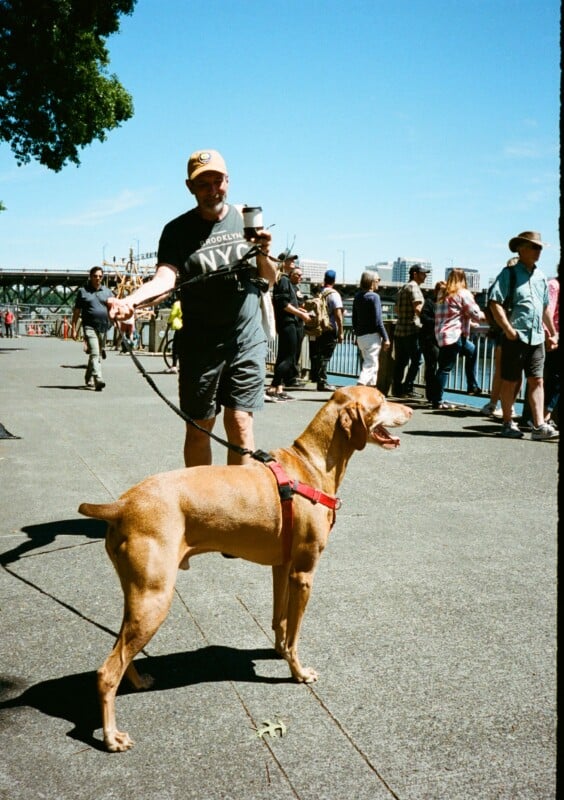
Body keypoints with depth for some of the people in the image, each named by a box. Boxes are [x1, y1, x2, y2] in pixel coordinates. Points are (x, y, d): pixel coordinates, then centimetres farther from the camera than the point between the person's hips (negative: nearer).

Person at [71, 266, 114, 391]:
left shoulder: (107, 292, 13)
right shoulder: (83, 291, 5)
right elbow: (76, 311, 6)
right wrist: (73, 329, 2)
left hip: (104, 327, 4)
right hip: (89, 326, -4)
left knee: (98, 354, 13)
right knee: (94, 353, -17)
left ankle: (89, 378, 31)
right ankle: (98, 380, -26)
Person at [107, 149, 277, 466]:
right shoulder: (178, 230, -1)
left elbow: (270, 279, 13)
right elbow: (165, 278, -17)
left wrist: (263, 254, -9)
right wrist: (130, 300, -36)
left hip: (247, 341, 1)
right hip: (199, 345, -1)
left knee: (240, 424, -2)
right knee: (199, 428, 6)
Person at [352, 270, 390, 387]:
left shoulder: (357, 296, 10)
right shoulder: (374, 296, -11)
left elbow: (354, 319, 15)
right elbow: (378, 320, -15)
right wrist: (385, 338, -10)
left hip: (360, 336, 8)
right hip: (372, 335, -7)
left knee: (370, 363, 19)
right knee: (370, 365, -7)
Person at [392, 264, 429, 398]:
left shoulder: (402, 288, 20)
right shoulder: (413, 287, -9)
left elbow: (397, 309, 25)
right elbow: (418, 308, -19)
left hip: (399, 330, 9)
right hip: (412, 330, -9)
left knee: (400, 361, 10)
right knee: (416, 360, -4)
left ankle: (397, 388, 11)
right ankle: (408, 388, -5)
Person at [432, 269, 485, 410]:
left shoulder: (442, 293, 15)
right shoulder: (463, 294, -7)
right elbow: (476, 314, -9)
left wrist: (469, 322, 26)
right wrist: (485, 315, 12)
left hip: (442, 334, 8)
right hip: (453, 336, -8)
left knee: (472, 350, 24)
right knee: (445, 368, -5)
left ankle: (472, 386, 25)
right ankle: (437, 401, -2)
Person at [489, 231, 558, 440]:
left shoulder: (540, 277, 17)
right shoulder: (509, 274, -3)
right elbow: (495, 302, -12)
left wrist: (553, 333, 24)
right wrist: (508, 328, -20)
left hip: (537, 337, 6)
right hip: (515, 337, -6)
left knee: (536, 380, 0)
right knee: (509, 381, 3)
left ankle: (539, 425, -1)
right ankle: (508, 424, 13)